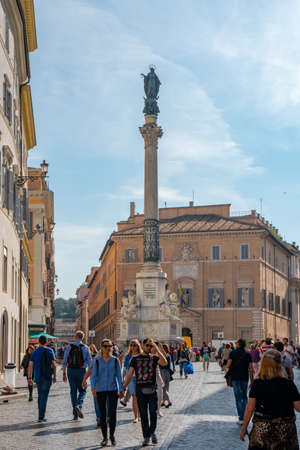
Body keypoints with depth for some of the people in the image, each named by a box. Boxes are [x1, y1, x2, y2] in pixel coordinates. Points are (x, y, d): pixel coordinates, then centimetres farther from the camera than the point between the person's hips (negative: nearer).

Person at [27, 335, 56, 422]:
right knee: (44, 396, -3)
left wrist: (29, 378, -2)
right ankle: (41, 417, -9)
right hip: (47, 377, -3)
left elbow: (30, 365, -3)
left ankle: (41, 414, 23)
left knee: (40, 395, 18)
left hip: (37, 377, 3)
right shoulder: (49, 351, -4)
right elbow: (54, 365, -5)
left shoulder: (34, 352, 4)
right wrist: (54, 376, 5)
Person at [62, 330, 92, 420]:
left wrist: (64, 373, 4)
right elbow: (89, 362, -1)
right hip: (81, 371, -2)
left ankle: (75, 414, 10)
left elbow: (64, 361, 0)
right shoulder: (85, 348, -2)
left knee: (73, 391, 9)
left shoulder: (69, 347, 1)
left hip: (71, 371, 2)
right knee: (82, 391, 12)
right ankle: (78, 405, -17)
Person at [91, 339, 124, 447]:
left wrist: (121, 389, 3)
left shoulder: (115, 360, 3)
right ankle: (104, 437, 16)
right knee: (102, 414, 4)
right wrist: (93, 387, -15)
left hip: (113, 389, 0)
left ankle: (112, 435, 13)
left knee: (113, 413, -6)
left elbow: (119, 376, 6)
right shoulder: (97, 360, 1)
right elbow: (94, 375, -1)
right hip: (101, 390, 0)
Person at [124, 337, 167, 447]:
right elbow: (130, 375, 6)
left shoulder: (154, 357, 5)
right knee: (143, 415, 2)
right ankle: (146, 437, 10)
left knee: (153, 413, -1)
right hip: (140, 390, 0)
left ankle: (152, 432, 23)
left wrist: (157, 350, -17)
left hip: (152, 390, 0)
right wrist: (124, 388, -2)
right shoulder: (135, 359, 7)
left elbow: (164, 363, -16)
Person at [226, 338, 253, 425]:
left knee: (238, 398, 2)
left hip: (235, 378, -3)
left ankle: (241, 418, -1)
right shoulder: (248, 354, 3)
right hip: (245, 378, 3)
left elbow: (228, 365, -9)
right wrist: (252, 381, 7)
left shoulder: (233, 353, -5)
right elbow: (251, 369, 1)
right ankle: (245, 417, 9)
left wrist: (226, 366, 15)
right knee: (244, 397, 17)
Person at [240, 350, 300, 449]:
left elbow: (250, 408, -6)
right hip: (285, 430, -1)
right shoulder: (288, 384, -10)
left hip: (261, 429, 1)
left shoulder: (257, 384, -7)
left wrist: (244, 428, 4)